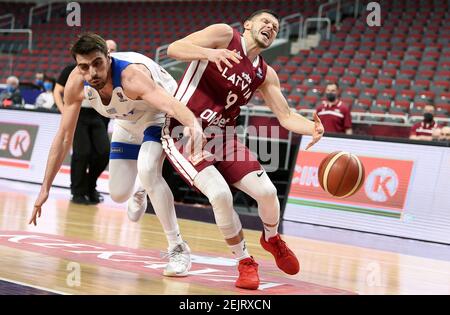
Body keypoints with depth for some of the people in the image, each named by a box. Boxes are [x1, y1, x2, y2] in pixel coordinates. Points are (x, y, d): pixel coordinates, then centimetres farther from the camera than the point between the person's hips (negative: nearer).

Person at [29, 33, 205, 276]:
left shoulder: (131, 75, -41)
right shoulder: (76, 83, -25)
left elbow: (170, 103, -59)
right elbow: (64, 137, -16)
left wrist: (193, 125, -82)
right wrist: (45, 188, -15)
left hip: (158, 116, -5)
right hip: (128, 122, 6)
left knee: (147, 171, -32)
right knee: (118, 195, 6)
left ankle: (178, 248, -20)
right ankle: (142, 190, 47)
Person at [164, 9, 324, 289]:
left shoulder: (265, 74, 9)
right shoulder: (224, 35, -7)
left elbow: (286, 116, 7)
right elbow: (174, 49, -17)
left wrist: (312, 128, -15)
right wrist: (210, 53, -37)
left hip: (222, 137, 6)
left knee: (267, 192, -7)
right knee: (220, 194, -25)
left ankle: (272, 239, 29)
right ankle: (245, 263, -1)